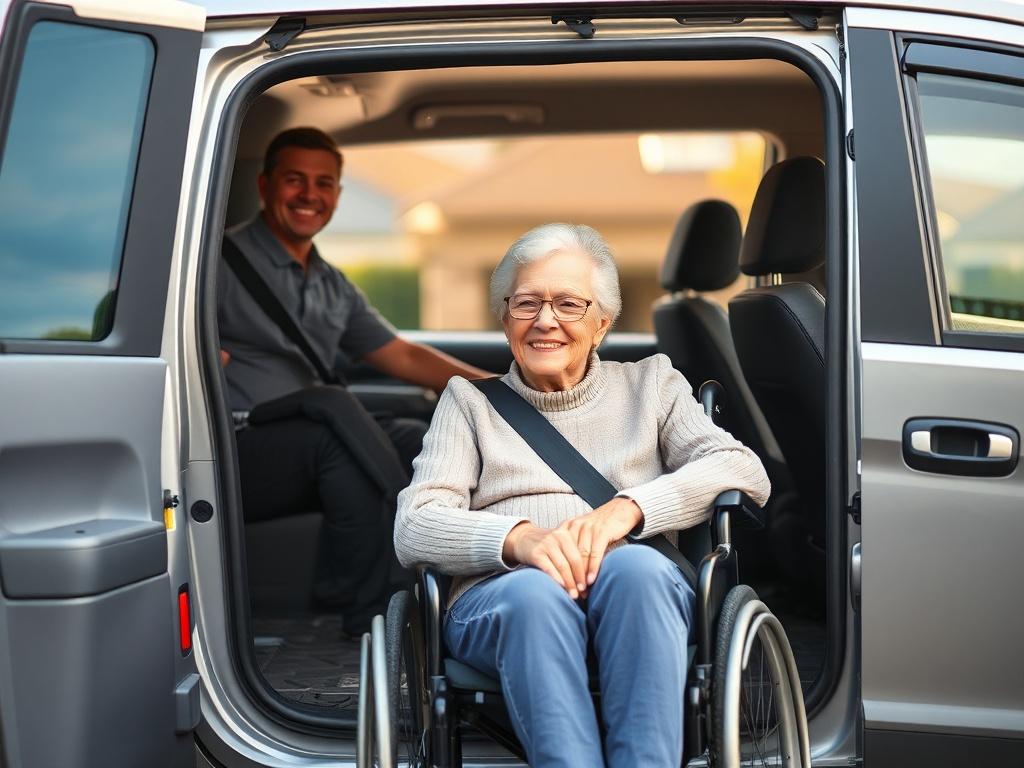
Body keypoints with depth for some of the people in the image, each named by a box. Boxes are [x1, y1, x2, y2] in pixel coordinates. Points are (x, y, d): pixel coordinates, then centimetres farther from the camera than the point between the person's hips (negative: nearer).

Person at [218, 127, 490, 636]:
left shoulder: (335, 288, 21)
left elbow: (403, 357, 20)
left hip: (309, 455, 7)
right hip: (233, 452, -6)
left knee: (421, 441, -16)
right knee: (340, 426, -33)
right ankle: (369, 625, -25)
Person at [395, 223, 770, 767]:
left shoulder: (651, 383, 23)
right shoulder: (468, 400, 22)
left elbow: (746, 473, 7)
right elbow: (413, 528, 6)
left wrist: (626, 509, -11)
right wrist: (518, 537, -15)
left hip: (636, 597, 1)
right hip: (501, 598, 0)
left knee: (635, 565, -34)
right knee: (534, 591, -35)